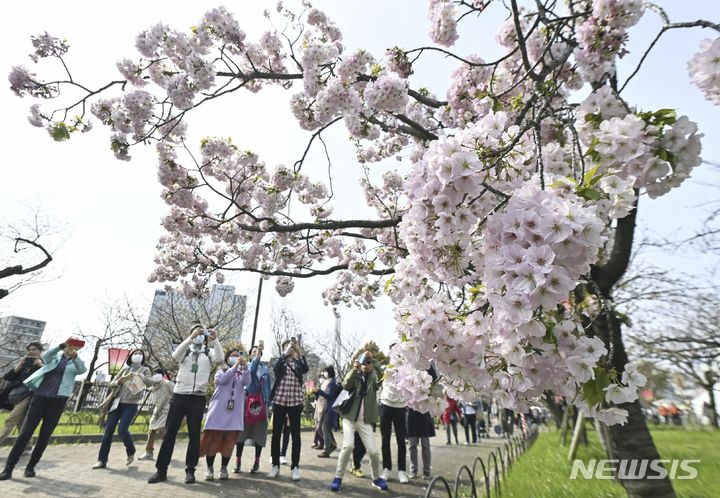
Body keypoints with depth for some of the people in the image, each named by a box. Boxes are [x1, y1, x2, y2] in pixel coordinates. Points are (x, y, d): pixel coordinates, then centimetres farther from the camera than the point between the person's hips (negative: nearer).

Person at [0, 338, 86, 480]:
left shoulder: (76, 363, 7)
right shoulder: (55, 356, 9)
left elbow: (82, 370, -15)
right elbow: (46, 356, -14)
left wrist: (75, 356, -34)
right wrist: (61, 345, -33)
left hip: (59, 399, 0)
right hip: (41, 395, 0)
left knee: (45, 435, 3)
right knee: (25, 432, -2)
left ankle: (31, 466, 16)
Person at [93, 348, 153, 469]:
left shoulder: (145, 370, 2)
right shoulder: (124, 369, 13)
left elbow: (150, 382, -16)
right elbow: (111, 384, 12)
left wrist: (140, 376, -34)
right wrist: (119, 381, -11)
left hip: (131, 404, -4)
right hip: (117, 403, 4)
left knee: (122, 430, -13)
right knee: (108, 430, 1)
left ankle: (131, 453, 11)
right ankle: (102, 460, 12)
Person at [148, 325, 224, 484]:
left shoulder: (209, 352, 7)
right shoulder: (185, 350, 8)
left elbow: (220, 359, -13)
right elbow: (175, 355, -15)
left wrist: (215, 340, -22)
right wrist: (191, 338, -25)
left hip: (198, 398, 0)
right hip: (179, 395, 1)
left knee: (194, 435, 4)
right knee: (170, 433, 5)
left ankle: (190, 470, 14)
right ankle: (161, 470, 16)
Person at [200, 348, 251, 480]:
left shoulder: (241, 373, 13)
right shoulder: (221, 370, 8)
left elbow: (246, 382, -8)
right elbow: (223, 379, -15)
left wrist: (245, 366, -20)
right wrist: (235, 366, -21)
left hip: (235, 412, 2)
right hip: (219, 411, -2)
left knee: (229, 441, 3)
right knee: (213, 440, 1)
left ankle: (223, 468, 16)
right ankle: (210, 468, 15)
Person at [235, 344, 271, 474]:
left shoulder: (265, 369, 8)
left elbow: (268, 387, 9)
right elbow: (251, 371, -22)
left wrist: (267, 404, 4)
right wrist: (257, 357, -33)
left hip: (260, 402, 2)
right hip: (247, 401, -2)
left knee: (259, 433, 5)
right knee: (242, 432, 3)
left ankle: (257, 462, 16)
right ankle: (238, 461, 14)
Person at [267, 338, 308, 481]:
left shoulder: (298, 362, 6)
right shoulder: (280, 361, 5)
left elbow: (306, 369, -15)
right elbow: (275, 368, -18)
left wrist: (299, 352, -19)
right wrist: (285, 353, -22)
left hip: (295, 401, 0)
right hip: (279, 400, 0)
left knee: (295, 433, 3)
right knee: (276, 433, 5)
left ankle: (295, 467, 11)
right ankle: (275, 465, 18)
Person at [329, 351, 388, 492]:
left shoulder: (374, 377, 4)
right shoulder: (355, 375, 4)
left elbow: (381, 379, -18)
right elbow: (346, 385, -14)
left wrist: (372, 359, -22)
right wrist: (355, 368, -22)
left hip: (365, 421, 0)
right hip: (349, 417, 0)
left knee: (373, 451, -3)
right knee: (348, 445, -18)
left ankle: (376, 478, 24)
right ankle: (338, 477, 2)